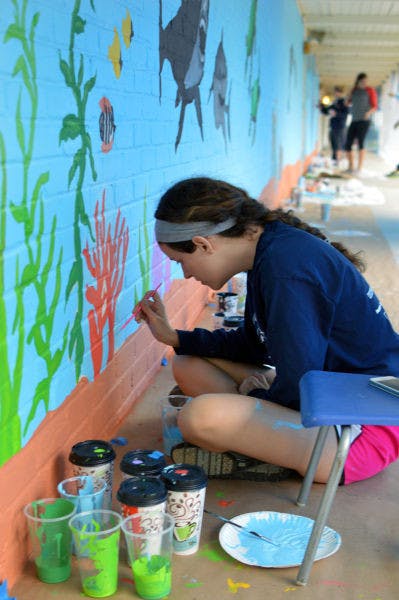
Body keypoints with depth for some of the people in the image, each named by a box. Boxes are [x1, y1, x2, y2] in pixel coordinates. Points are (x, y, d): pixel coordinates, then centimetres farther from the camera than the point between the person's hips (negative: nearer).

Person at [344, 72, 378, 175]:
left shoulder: (370, 90, 0)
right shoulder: (354, 90, 15)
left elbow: (375, 106, -3)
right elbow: (349, 103, 27)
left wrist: (369, 112, -24)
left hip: (364, 121, -6)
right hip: (354, 121, 6)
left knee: (360, 142, -20)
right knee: (348, 144, 2)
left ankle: (359, 168, -23)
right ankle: (350, 167, 16)